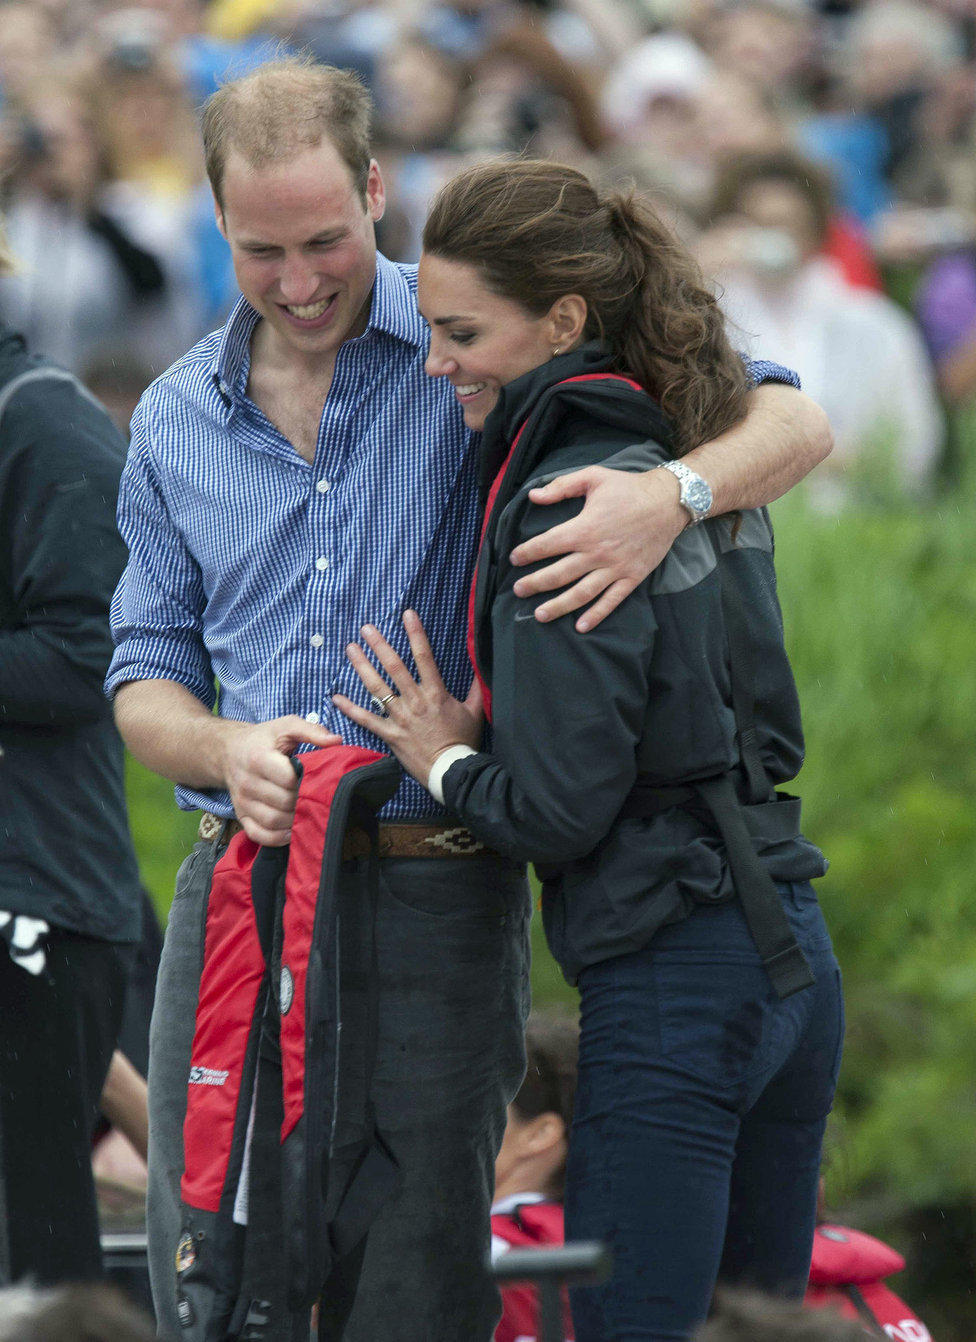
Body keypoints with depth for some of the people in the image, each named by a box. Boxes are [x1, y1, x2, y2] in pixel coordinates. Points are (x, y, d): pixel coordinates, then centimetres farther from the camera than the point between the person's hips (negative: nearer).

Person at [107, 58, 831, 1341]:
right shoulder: (176, 420, 11)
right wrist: (227, 751, -9)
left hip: (431, 896, -4)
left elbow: (790, 420, -4)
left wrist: (673, 493, -27)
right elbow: (146, 677, 15)